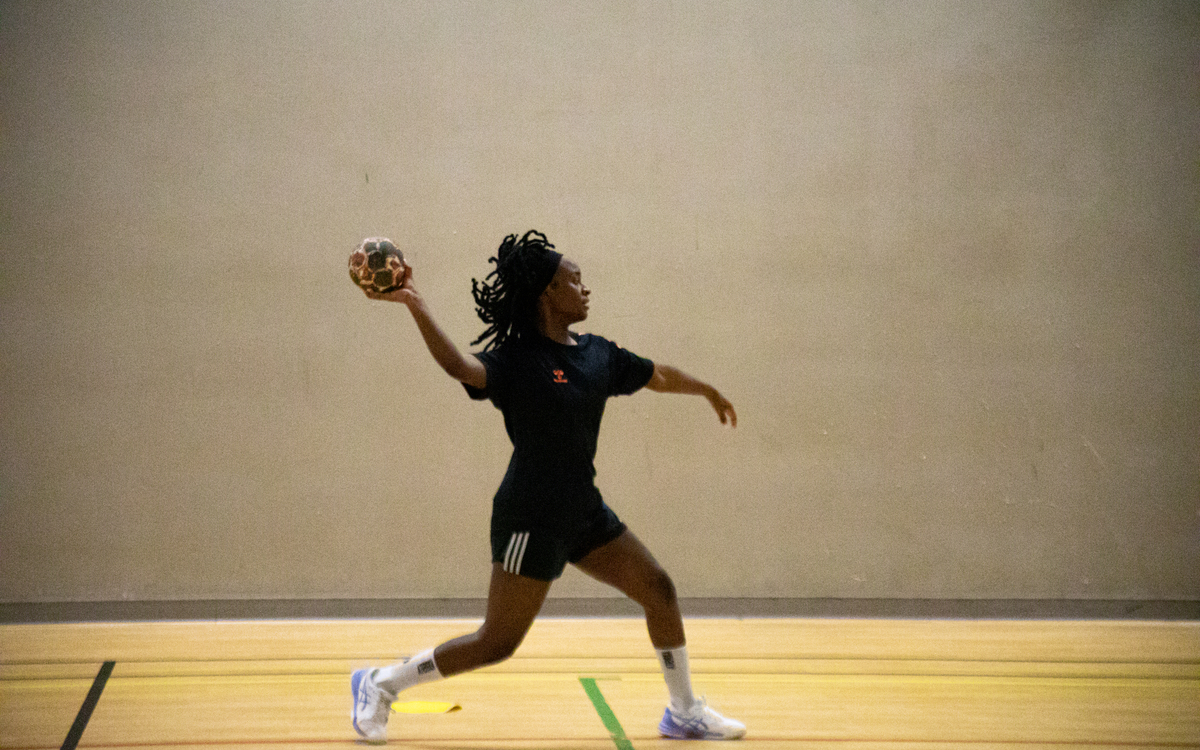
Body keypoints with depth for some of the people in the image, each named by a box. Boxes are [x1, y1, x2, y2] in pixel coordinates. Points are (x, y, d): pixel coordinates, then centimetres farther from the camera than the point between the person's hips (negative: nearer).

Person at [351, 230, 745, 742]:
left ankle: (684, 711, 24)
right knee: (497, 643, -5)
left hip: (584, 512, 8)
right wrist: (416, 307, -49)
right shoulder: (517, 360, -16)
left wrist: (709, 392, 39)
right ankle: (379, 685, 10)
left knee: (659, 589, 8)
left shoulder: (598, 354, 6)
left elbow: (657, 376, 23)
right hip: (530, 520, -8)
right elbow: (461, 367, -36)